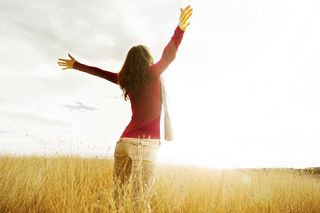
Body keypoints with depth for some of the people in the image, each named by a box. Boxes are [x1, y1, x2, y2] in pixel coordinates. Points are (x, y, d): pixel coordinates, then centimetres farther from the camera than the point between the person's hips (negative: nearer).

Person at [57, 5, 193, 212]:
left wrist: (76, 65, 36)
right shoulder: (153, 74, -1)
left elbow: (100, 72, 23)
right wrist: (180, 29, -21)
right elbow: (168, 55, -15)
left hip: (125, 140, 5)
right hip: (146, 143, -5)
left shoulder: (126, 80, 11)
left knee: (118, 193, 11)